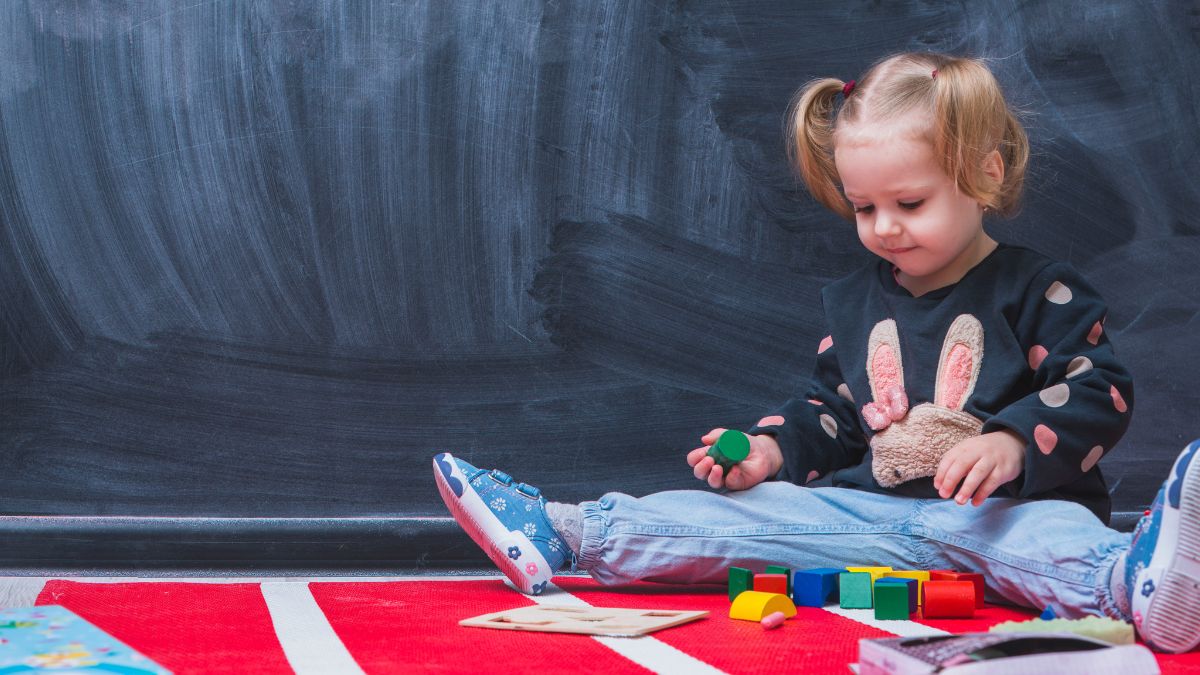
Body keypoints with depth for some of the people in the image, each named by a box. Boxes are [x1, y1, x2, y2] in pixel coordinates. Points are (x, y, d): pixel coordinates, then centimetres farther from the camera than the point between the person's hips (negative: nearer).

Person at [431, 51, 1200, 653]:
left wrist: (1014, 442, -25)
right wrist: (771, 448, 5)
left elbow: (1098, 390, -8)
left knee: (1061, 536, -40)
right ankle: (557, 534, -13)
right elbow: (830, 407, 25)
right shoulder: (857, 300, 18)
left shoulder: (1037, 292, -1)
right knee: (743, 513, -9)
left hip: (999, 510, -5)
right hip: (870, 510, 6)